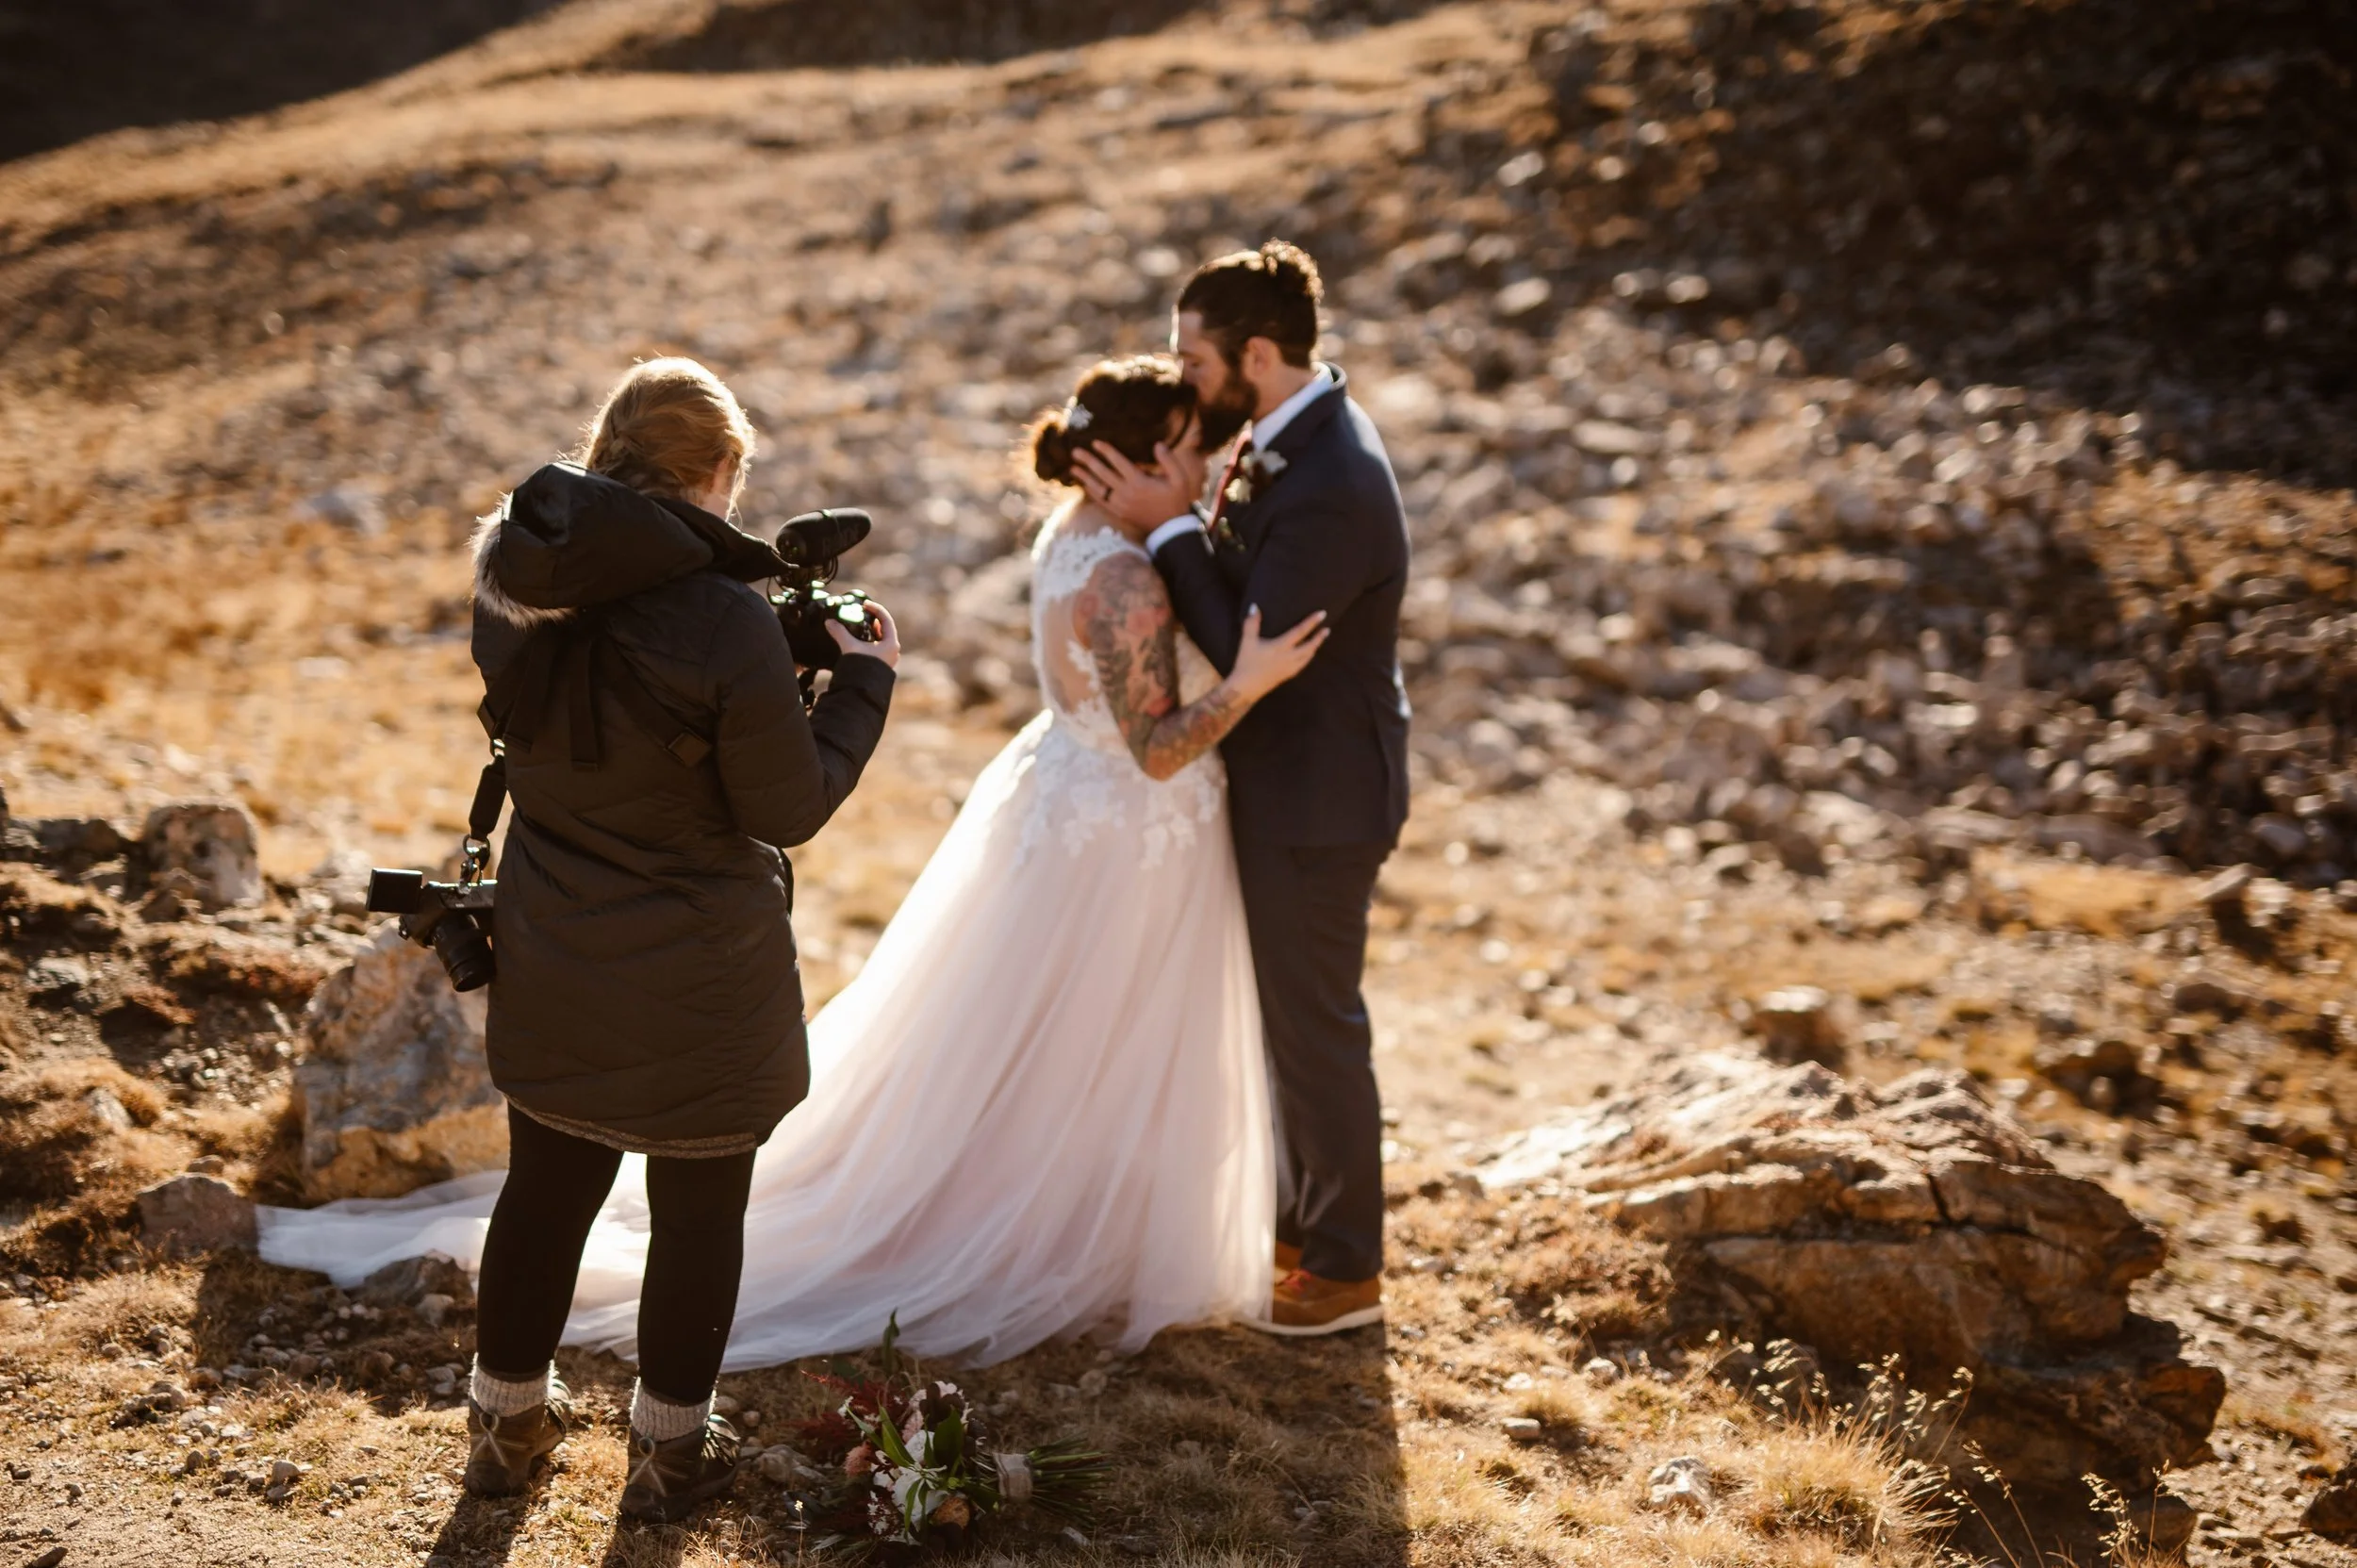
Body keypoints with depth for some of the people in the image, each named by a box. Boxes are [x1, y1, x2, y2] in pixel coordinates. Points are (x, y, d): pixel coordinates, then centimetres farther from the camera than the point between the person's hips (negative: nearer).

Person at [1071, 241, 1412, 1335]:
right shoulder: (1284, 435, 3)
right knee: (1293, 1008, 22)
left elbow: (1251, 653, -25)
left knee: (1315, 1021, 5)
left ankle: (1347, 1269, 23)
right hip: (1282, 780, 10)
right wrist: (1181, 518, -9)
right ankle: (1308, 1215, 41)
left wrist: (1168, 529, -22)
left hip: (1313, 799, -10)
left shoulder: (1331, 490, -29)